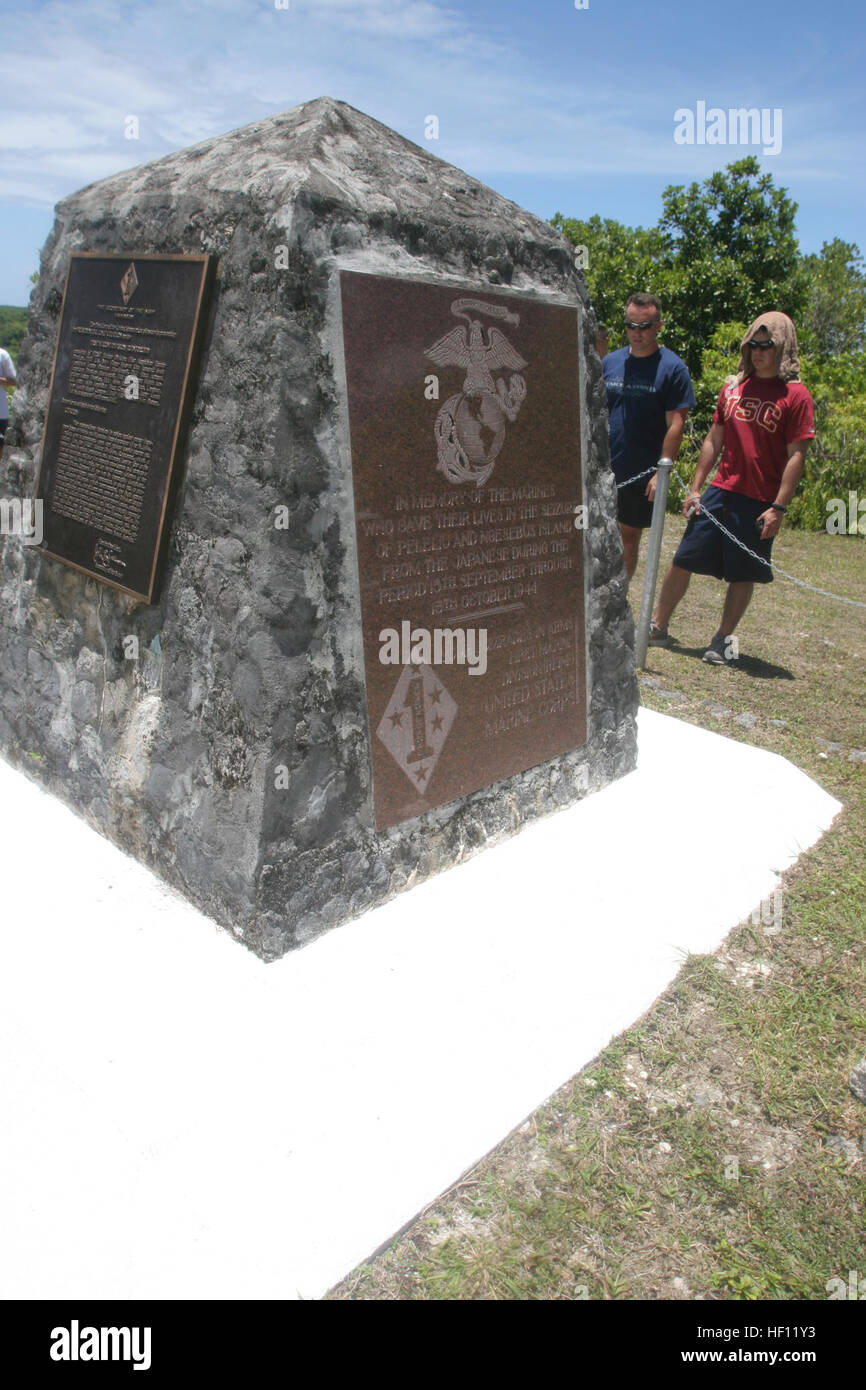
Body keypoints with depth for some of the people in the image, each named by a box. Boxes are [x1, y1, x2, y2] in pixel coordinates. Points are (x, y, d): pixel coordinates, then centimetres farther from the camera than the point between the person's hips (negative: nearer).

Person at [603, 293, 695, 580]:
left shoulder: (672, 368, -5)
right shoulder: (610, 362, 7)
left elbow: (676, 424, -8)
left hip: (642, 475, -3)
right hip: (603, 470, 3)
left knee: (630, 536, 9)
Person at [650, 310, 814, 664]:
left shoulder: (796, 395, -4)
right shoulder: (733, 387, 9)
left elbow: (796, 455, -7)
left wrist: (778, 507, -13)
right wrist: (695, 488, 9)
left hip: (760, 502, -4)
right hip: (720, 492, 4)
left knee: (743, 575, 4)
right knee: (683, 560, 4)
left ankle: (723, 639, 18)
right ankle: (658, 627, 17)